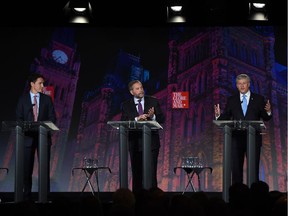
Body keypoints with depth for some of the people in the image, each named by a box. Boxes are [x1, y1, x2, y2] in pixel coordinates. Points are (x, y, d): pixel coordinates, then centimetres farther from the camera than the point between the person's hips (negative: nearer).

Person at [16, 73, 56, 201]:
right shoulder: (23, 99, 5)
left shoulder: (47, 99, 8)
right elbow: (19, 118, 4)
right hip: (28, 136, 0)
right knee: (27, 167, 1)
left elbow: (52, 117, 4)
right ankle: (27, 194, 6)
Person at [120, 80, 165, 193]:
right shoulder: (126, 105, 7)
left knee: (151, 173, -6)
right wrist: (137, 119, -19)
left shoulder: (153, 101, 7)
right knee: (136, 173, 4)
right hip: (135, 144, 1)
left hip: (151, 142, -1)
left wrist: (153, 116, -18)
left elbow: (162, 119, 3)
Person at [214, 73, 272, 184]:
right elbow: (226, 117, 5)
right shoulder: (231, 100, 9)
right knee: (236, 168, 3)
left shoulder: (259, 99, 6)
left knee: (254, 168, 0)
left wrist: (268, 112, -17)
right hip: (236, 139, 1)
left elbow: (266, 118, 4)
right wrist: (218, 115, -15)